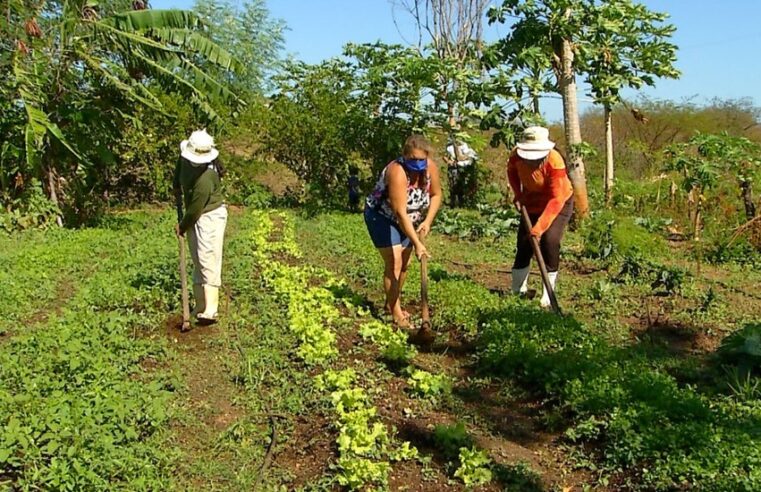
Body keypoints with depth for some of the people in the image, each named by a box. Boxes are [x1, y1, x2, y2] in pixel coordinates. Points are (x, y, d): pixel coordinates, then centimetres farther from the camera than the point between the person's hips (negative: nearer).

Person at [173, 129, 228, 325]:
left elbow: (195, 210, -22)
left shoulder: (205, 178, -31)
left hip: (210, 216, -9)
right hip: (194, 217, 9)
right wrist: (177, 187, 16)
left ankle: (210, 310, -18)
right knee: (197, 262, 12)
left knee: (208, 261, -15)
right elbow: (180, 164, 21)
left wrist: (182, 226, -7)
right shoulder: (186, 157, -7)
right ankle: (200, 305, 19)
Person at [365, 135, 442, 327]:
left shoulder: (431, 167, -16)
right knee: (394, 263, -13)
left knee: (404, 264, 13)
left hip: (406, 221, 7)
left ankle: (391, 303, 31)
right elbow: (400, 213, -37)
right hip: (381, 216, -7)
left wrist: (428, 221, -14)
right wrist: (417, 243, -38)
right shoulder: (397, 172, -35)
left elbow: (436, 194, 0)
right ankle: (396, 313, -6)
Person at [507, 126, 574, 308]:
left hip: (559, 203, -4)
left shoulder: (554, 162, -34)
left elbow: (556, 200, -36)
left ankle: (548, 294, -11)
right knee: (524, 244, 2)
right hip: (532, 203, 4)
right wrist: (517, 194, -7)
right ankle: (518, 291, 18)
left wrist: (539, 227, -42)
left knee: (549, 240, -22)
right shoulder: (516, 155, -21)